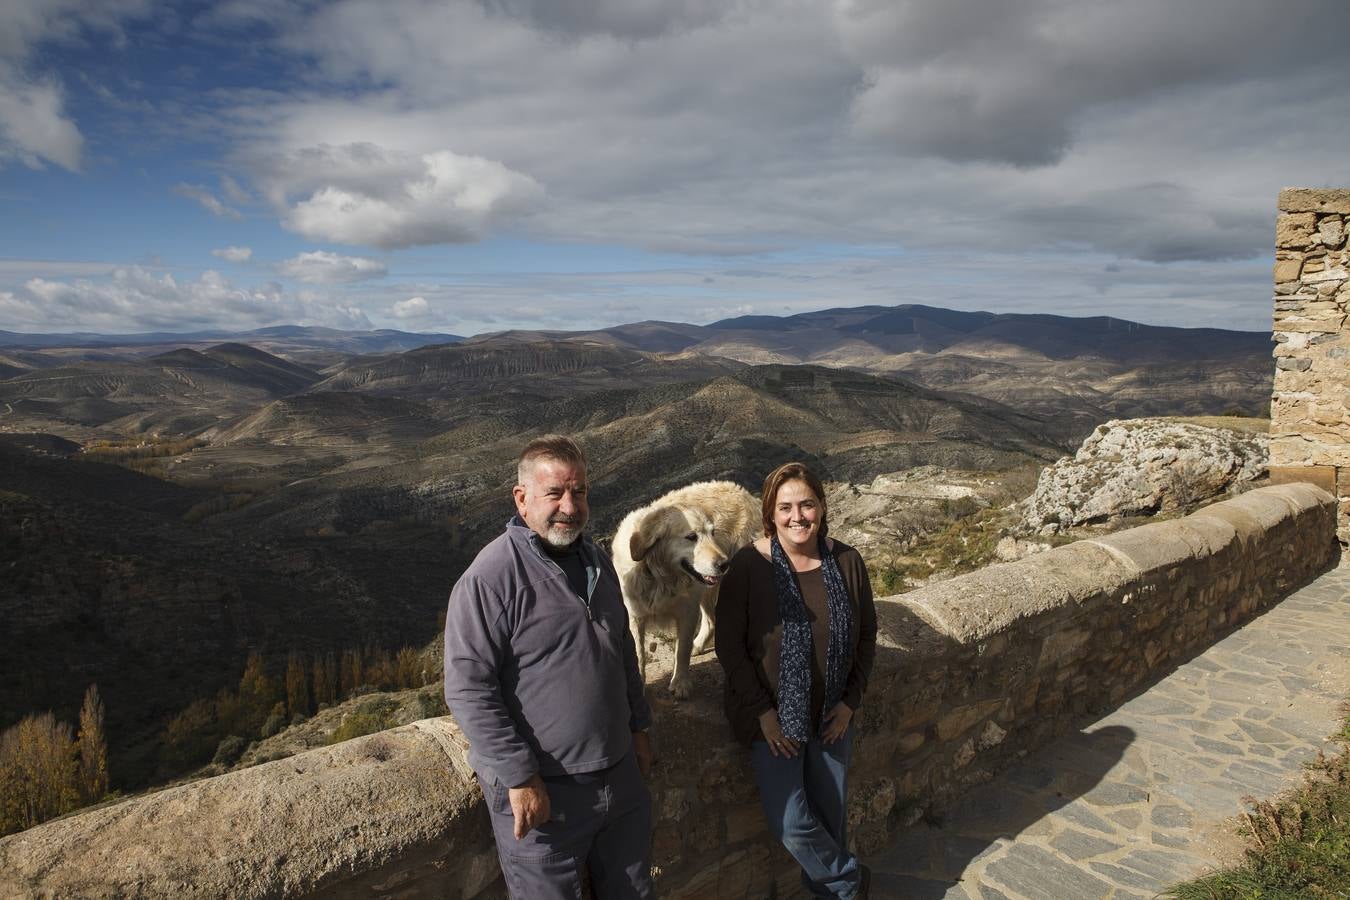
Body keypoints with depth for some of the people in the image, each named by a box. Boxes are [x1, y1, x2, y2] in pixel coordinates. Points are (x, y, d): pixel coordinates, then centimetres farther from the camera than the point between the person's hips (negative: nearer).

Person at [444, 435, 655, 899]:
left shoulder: (596, 560, 6)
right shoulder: (490, 577, -18)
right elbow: (467, 689, -21)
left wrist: (638, 726, 17)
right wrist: (519, 778, -19)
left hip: (621, 775, 7)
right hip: (540, 791, -7)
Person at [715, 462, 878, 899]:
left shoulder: (846, 561, -7)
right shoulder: (748, 566, -17)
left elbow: (867, 634, 5)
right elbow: (729, 645, -12)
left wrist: (851, 700, -1)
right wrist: (763, 711, -12)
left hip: (833, 714, 3)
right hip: (774, 715, -3)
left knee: (831, 811, 14)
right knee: (791, 822, -4)